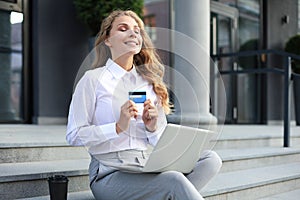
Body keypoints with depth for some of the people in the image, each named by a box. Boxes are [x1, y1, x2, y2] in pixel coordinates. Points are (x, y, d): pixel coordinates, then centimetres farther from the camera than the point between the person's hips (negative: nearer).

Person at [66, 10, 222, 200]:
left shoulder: (149, 83, 15)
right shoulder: (93, 79, 1)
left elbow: (162, 141, 18)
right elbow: (74, 135, -5)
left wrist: (152, 128, -4)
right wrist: (118, 127, -14)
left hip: (147, 170, 6)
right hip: (110, 175, -6)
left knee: (211, 158, -16)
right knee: (174, 180, -32)